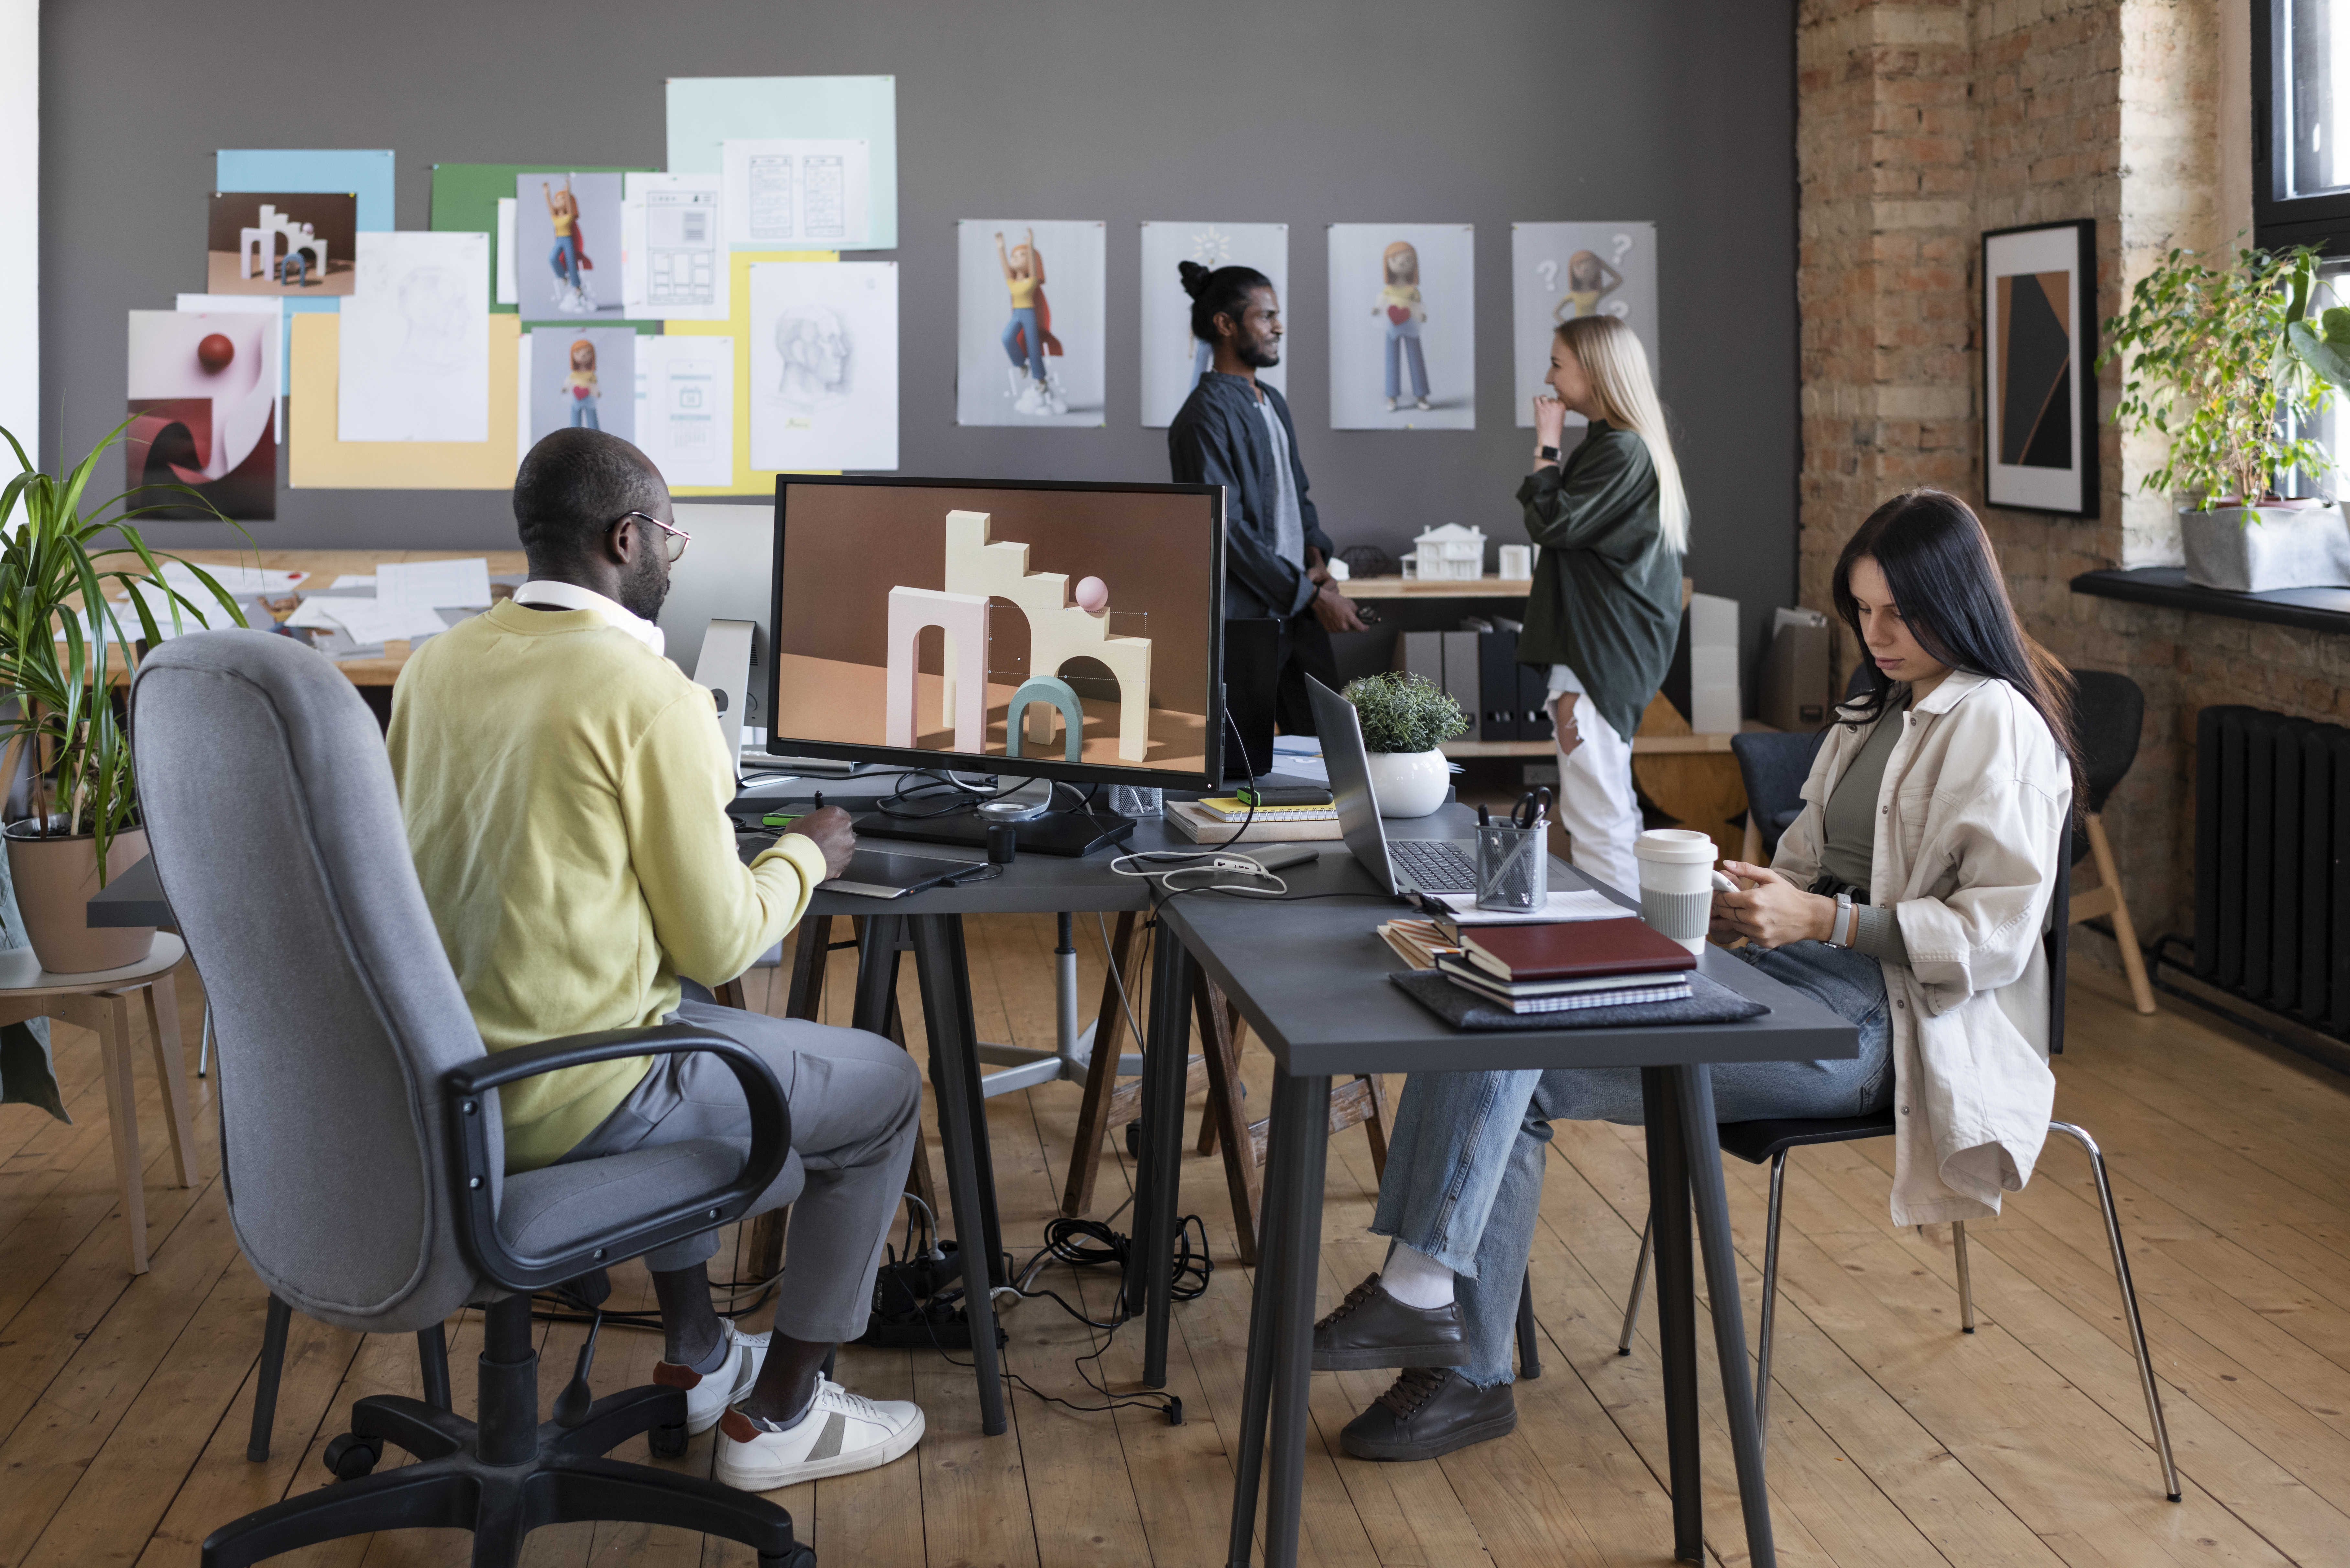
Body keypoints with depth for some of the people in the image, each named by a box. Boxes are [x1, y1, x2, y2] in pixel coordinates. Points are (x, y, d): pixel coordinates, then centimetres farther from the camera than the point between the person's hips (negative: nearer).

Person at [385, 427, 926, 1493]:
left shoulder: (436, 664, 3)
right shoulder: (649, 696, -19)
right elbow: (717, 944, -15)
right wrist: (807, 855, 4)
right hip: (565, 1103, -8)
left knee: (682, 1028, 37)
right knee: (886, 1088, 12)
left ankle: (696, 1357, 42)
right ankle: (776, 1417, 20)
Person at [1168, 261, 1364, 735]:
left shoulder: (1273, 403, 16)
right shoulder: (1206, 415, -13)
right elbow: (1226, 529, -17)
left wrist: (1316, 558, 3)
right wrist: (1312, 595, -16)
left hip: (1298, 613, 9)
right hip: (1242, 619, -9)